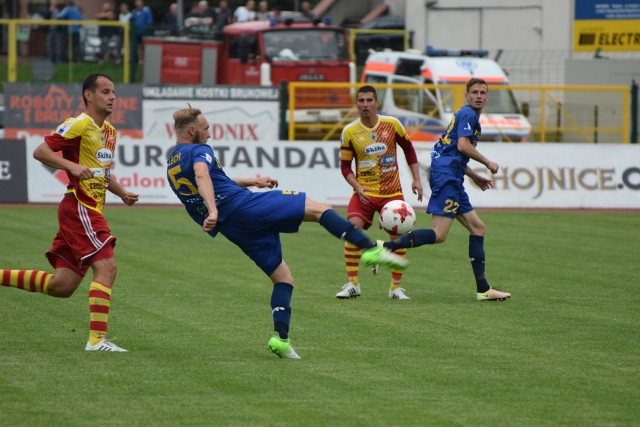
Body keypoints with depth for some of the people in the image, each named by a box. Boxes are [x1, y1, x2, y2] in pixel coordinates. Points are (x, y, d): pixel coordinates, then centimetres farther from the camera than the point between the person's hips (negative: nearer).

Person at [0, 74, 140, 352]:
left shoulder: (110, 131, 18)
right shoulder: (79, 125, -9)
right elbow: (40, 152, -13)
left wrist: (121, 193, 17)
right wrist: (72, 166, -26)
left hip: (91, 211, 9)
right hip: (79, 208, -9)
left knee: (61, 286, 7)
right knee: (106, 267, -17)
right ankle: (97, 339, -19)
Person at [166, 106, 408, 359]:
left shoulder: (172, 165, 23)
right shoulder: (198, 151, -5)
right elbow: (202, 175, -28)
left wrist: (251, 182, 39)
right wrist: (213, 210, -43)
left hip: (234, 230, 8)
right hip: (245, 205, -8)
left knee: (283, 278, 14)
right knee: (318, 208, -2)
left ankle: (281, 337, -4)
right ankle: (371, 250, -17)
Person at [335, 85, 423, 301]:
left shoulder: (392, 124, -4)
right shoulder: (349, 132, -5)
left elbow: (408, 149, 11)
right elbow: (345, 166, 1)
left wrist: (416, 179, 6)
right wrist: (358, 187, -15)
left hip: (392, 192, 1)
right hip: (365, 192, -1)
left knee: (399, 236, -5)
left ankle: (396, 287, 11)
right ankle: (352, 284, -10)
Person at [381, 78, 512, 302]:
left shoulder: (467, 115, 26)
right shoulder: (468, 114, -4)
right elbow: (463, 146, -17)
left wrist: (474, 176, 33)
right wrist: (488, 163, -5)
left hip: (452, 180, 11)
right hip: (446, 176, -11)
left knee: (478, 227, 9)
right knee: (439, 234, -20)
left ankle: (483, 289, 9)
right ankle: (385, 247, -25)